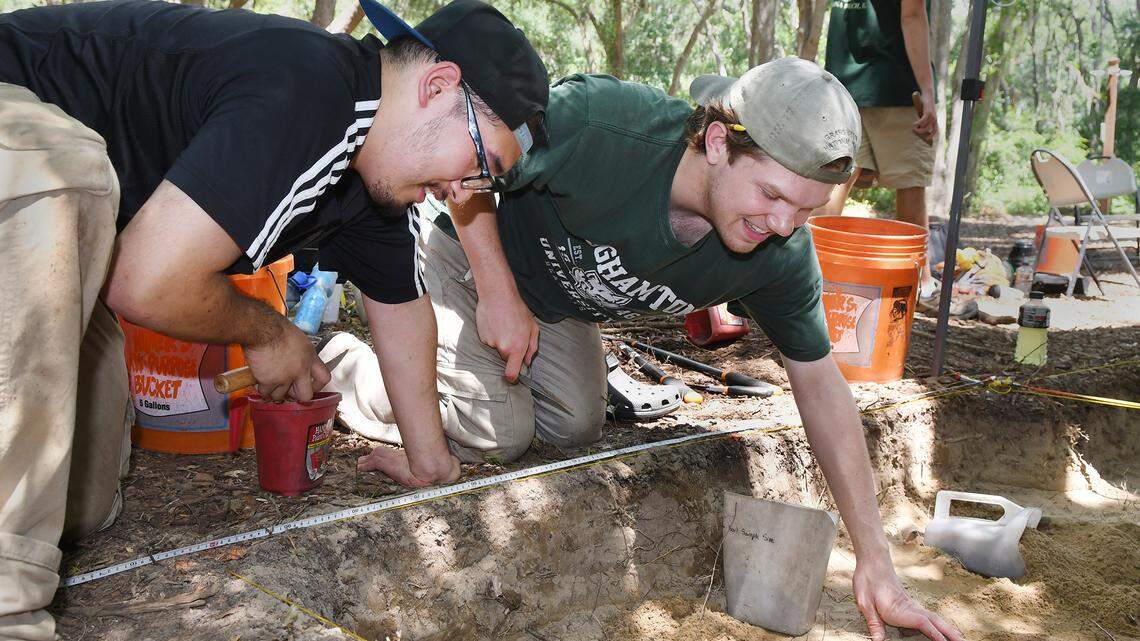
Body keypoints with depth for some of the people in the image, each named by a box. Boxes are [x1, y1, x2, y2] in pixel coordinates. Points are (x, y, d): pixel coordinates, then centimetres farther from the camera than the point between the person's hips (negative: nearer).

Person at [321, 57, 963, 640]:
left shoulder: (783, 255, -25)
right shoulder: (598, 123, -42)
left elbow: (821, 384, -17)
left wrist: (876, 565, -17)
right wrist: (499, 295, -26)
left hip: (555, 297, 5)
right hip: (466, 251, -5)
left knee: (575, 430, 10)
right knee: (499, 438, -11)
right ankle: (352, 366, 14)